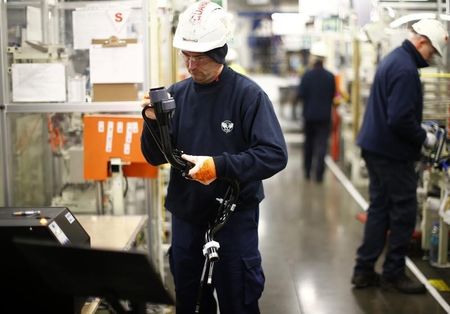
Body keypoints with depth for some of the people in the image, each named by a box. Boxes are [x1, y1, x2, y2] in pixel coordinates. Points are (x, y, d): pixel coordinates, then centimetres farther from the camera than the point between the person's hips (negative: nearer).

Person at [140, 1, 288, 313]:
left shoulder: (248, 94, -13)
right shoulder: (177, 94, 0)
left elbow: (275, 155, -19)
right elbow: (155, 158, 3)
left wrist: (219, 166, -28)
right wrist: (153, 123, -16)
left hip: (235, 213, -4)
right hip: (186, 212, 4)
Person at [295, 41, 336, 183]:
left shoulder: (307, 75, -12)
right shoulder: (330, 76, -6)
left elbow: (300, 95, -12)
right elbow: (333, 95, 2)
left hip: (309, 115, 0)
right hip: (324, 116, 0)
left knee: (308, 143, 16)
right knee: (322, 144, 1)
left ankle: (307, 171, 25)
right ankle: (319, 173, -8)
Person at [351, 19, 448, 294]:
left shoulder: (393, 59, 13)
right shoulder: (406, 69, -20)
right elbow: (400, 119, -26)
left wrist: (419, 129, 15)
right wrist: (424, 138, -12)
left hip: (376, 148, 10)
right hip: (393, 153, -10)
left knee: (379, 209, 14)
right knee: (404, 213, 2)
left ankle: (364, 271, 20)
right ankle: (393, 274, 12)